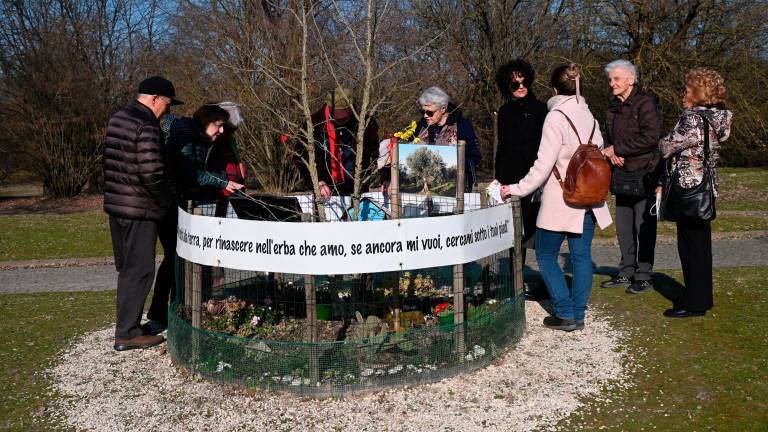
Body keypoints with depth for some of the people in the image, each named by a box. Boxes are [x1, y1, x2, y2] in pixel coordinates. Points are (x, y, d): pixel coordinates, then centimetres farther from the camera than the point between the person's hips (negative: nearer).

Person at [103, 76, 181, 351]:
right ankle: (127, 334, 4)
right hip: (139, 208, -10)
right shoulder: (146, 125, -17)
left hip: (116, 204, 10)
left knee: (127, 268, 18)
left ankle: (127, 322, 29)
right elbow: (151, 172, -24)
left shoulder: (117, 119, 13)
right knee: (139, 270, -2)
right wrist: (166, 201, -10)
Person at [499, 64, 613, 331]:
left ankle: (565, 314, 4)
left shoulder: (556, 117, -13)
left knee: (546, 255, 6)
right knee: (581, 257, 9)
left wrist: (517, 189, -11)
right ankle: (578, 315, 14)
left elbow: (543, 165, -17)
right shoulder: (588, 115, 8)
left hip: (560, 201, -7)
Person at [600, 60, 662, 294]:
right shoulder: (613, 107, 15)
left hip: (643, 175, -7)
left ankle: (643, 276, 8)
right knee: (623, 228, 12)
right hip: (621, 175, 8)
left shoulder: (645, 103, -9)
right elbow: (608, 138, 19)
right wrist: (611, 153, -4)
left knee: (644, 228, -1)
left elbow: (650, 136, -20)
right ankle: (626, 272, 23)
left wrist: (617, 149, -16)